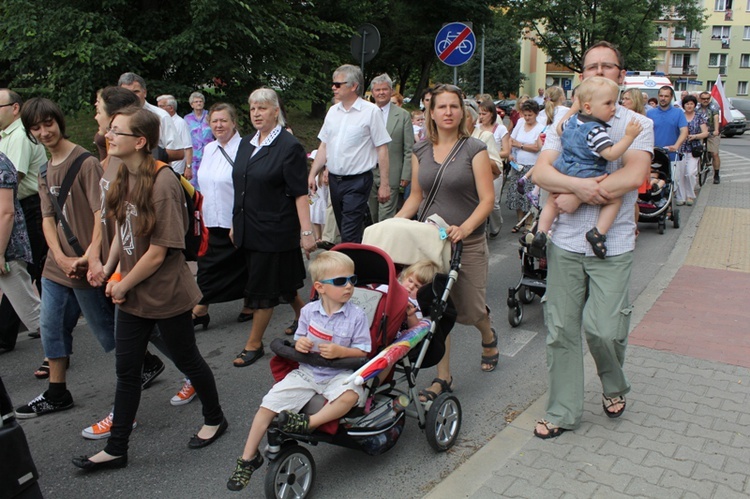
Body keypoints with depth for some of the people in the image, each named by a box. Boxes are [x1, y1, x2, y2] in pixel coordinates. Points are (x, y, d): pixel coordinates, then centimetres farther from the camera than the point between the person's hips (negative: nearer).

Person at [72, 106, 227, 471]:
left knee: (186, 360, 12)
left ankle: (214, 419, 36)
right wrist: (110, 272, 0)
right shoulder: (123, 178, 2)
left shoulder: (162, 183, -22)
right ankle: (116, 449, 26)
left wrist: (123, 285, -10)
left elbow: (158, 252, -22)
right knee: (126, 370, 13)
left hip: (165, 293, -7)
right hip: (130, 294, 7)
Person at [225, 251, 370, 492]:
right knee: (268, 404, -9)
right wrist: (299, 343, -11)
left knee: (350, 395, -37)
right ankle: (248, 458, 7)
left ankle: (309, 423, -24)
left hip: (339, 374, -2)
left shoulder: (356, 316, -9)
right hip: (307, 371, 3)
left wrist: (341, 351, -23)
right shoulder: (309, 311, 0)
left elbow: (363, 351, -5)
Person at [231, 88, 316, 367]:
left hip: (275, 229, -7)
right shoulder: (246, 145, 10)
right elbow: (240, 189, 16)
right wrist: (235, 223, 17)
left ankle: (254, 344, 13)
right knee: (283, 282, 17)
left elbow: (300, 193, -15)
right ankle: (302, 315, 39)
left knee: (264, 285, 1)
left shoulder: (289, 146, -11)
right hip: (249, 229, 7)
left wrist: (306, 232, -19)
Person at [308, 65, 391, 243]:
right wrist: (312, 174, 7)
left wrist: (384, 184, -11)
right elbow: (324, 146, 14)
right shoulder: (333, 111, 10)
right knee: (343, 229, 15)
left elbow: (382, 149, -8)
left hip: (357, 181, -6)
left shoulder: (371, 111, -7)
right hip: (334, 180, 7)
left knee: (350, 236, -10)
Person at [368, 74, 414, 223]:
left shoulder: (403, 115, 0)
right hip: (368, 175, 3)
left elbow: (409, 149, 0)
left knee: (386, 218, -6)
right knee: (373, 217, 12)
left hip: (390, 176, -3)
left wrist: (406, 176, -5)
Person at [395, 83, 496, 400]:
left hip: (468, 243, -3)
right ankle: (443, 377, 14)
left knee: (470, 309, 6)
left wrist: (464, 228, -26)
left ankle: (488, 337, 42)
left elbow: (487, 199, -10)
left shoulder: (474, 150, -5)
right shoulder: (420, 151, 8)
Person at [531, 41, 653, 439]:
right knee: (561, 330, 5)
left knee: (603, 328, -7)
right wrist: (578, 184, -21)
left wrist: (578, 196, -15)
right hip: (565, 242, 2)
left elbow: (634, 175, -14)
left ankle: (614, 386, 27)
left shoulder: (637, 125, 3)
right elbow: (540, 171, -4)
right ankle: (563, 412, 21)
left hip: (612, 245, -2)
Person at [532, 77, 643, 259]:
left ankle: (541, 232, 20)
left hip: (563, 174, 7)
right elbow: (610, 154, -26)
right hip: (587, 179, -7)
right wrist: (629, 136, -25)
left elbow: (559, 129, 26)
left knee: (552, 202, 28)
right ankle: (598, 232, -4)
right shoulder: (596, 130, -21)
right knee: (615, 199, 8)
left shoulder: (571, 120, 4)